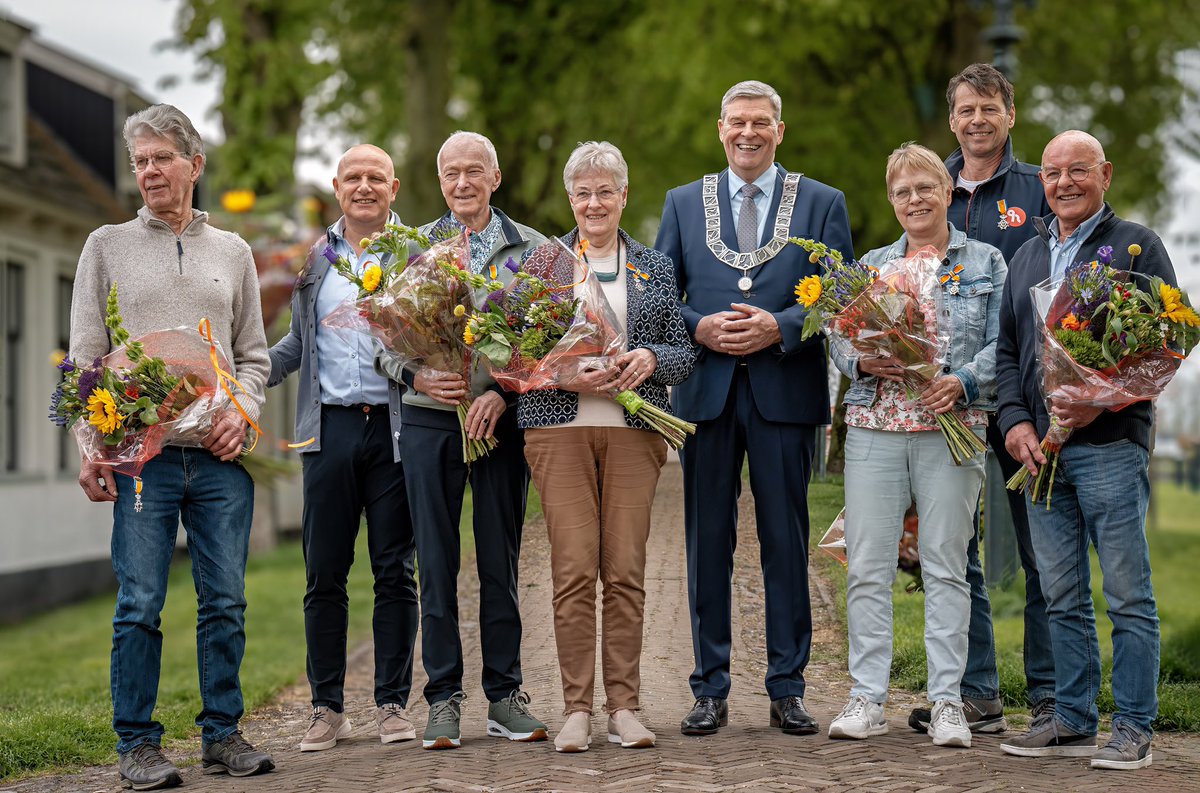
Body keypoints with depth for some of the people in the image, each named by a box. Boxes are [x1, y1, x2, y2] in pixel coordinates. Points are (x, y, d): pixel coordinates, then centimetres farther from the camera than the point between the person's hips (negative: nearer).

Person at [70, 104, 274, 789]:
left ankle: (223, 732, 13)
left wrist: (243, 412, -3)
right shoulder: (107, 246, 10)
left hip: (221, 454, 2)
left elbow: (255, 354, 16)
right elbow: (86, 356, 6)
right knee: (141, 604, -3)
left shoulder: (232, 252, 16)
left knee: (226, 601, 3)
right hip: (141, 453, -2)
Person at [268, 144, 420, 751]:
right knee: (324, 573, 3)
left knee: (394, 571, 3)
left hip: (394, 426, -2)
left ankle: (392, 703, 11)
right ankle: (327, 708, 11)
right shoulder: (315, 258, 14)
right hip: (329, 427, 3)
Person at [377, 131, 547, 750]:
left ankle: (504, 696, 12)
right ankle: (443, 699, 9)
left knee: (501, 562, 5)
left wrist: (504, 392, -13)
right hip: (429, 421, 0)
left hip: (502, 420, 0)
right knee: (437, 564, 2)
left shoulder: (529, 248, 7)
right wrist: (414, 375, -11)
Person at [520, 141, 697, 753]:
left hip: (634, 429, 1)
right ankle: (576, 708, -1)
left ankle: (623, 706, 4)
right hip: (559, 427, -1)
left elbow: (683, 353, 13)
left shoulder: (656, 268, 14)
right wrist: (568, 378, -11)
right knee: (574, 568, -7)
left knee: (625, 569, -2)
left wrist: (650, 357, -9)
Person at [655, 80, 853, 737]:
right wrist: (698, 328, -8)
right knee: (707, 542, 3)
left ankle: (787, 689, 11)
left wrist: (779, 327, -13)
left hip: (785, 392, -1)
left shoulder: (822, 203, 7)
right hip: (707, 391, 2)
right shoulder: (683, 203, 13)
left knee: (787, 542, 3)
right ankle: (710, 690, 11)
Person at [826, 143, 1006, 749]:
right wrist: (862, 360, -8)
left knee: (946, 563, -2)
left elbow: (1003, 344, 1)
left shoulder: (986, 262, 9)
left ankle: (947, 702, 4)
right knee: (867, 564, -2)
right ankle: (867, 698, 4)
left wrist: (963, 382, -15)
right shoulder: (870, 265, 17)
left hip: (952, 427, -2)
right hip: (874, 426, 2)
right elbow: (839, 337, 13)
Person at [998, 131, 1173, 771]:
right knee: (1062, 598, 9)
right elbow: (1007, 350, 18)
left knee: (1128, 596, -2)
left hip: (1111, 446, -5)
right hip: (1041, 449, 5)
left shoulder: (1137, 246, 2)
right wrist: (1016, 422, 2)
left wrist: (1102, 403, -17)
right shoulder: (1027, 256, 19)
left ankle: (1133, 729, 3)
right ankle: (1072, 721, 17)